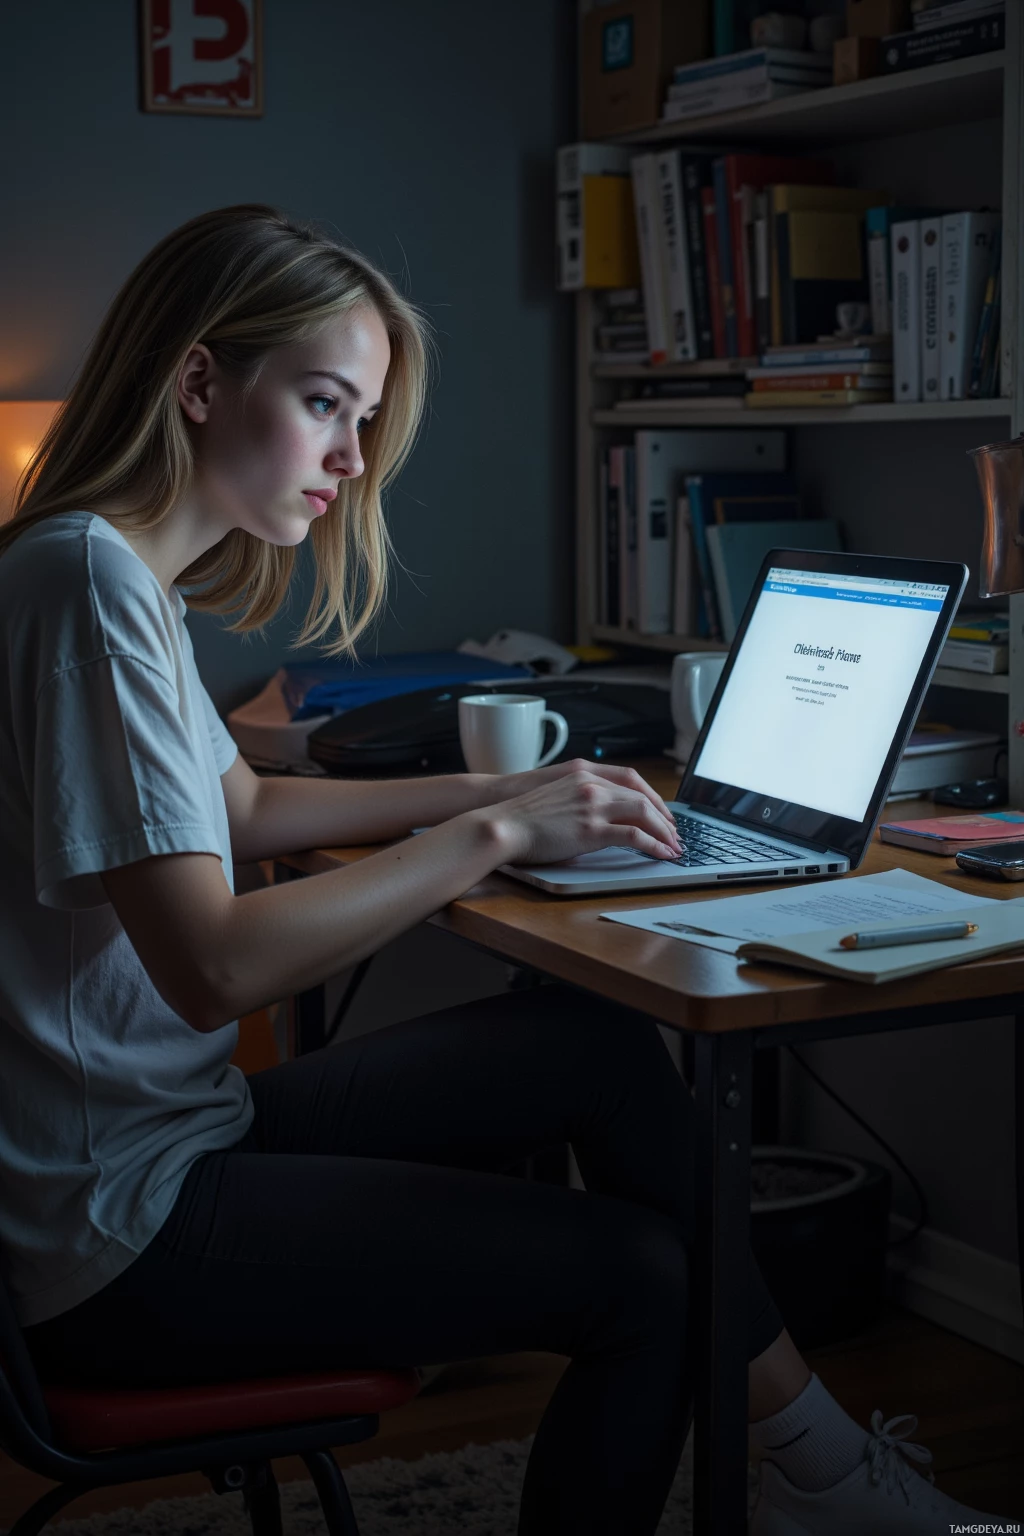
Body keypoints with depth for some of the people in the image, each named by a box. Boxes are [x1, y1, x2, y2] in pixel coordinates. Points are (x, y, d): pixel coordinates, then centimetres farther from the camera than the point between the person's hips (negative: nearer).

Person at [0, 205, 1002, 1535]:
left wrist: (496, 790, 15)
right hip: (112, 1232, -10)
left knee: (599, 1042, 8)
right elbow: (213, 967, -27)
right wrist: (493, 835, -19)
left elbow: (240, 809, 24)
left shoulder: (129, 574, 10)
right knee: (640, 1282, -10)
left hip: (180, 1120, 10)